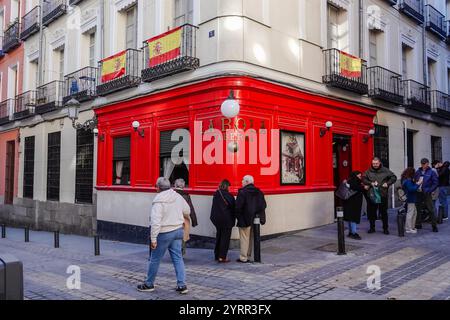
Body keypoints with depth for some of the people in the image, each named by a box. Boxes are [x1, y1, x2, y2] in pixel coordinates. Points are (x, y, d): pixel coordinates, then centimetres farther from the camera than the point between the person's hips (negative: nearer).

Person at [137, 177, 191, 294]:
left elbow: (155, 221, -23)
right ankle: (182, 285, 9)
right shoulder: (178, 197, 2)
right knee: (178, 258, 10)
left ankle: (149, 284, 24)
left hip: (164, 233, -6)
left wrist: (153, 238, -20)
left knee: (155, 259, 10)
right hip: (178, 230, 6)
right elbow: (187, 211, 14)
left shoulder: (158, 200, -17)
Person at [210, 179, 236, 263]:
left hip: (217, 219, 7)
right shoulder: (228, 195, -16)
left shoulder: (216, 195, 2)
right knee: (225, 238, 1)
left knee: (219, 236, 19)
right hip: (226, 220, -6)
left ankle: (217, 255, 27)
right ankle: (222, 257, 0)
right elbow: (233, 206, -10)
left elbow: (214, 207, 9)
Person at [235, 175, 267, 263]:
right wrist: (258, 214, 14)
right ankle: (248, 256, 23)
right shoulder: (259, 192, 6)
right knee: (250, 238, 16)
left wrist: (238, 216, -4)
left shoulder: (242, 192, -16)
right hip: (254, 219, 7)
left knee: (244, 238, 1)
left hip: (245, 219, -7)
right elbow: (263, 205, 8)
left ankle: (243, 258, 5)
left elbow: (238, 206, -19)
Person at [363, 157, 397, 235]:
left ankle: (385, 228, 15)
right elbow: (364, 179, 7)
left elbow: (394, 177, 7)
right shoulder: (368, 172, 4)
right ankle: (372, 228, 20)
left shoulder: (385, 171, 2)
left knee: (384, 212, 4)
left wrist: (388, 183, -7)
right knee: (371, 212, 7)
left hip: (382, 195, -1)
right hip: (371, 195, 1)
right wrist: (370, 183, -9)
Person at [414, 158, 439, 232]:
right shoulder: (418, 172, 8)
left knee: (431, 210, -2)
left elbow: (436, 183, -3)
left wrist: (429, 190, -11)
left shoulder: (432, 172, -2)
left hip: (427, 194, -4)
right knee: (418, 209, 9)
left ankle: (434, 226, 7)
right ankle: (418, 224, 20)